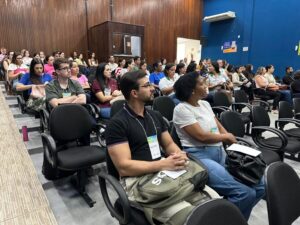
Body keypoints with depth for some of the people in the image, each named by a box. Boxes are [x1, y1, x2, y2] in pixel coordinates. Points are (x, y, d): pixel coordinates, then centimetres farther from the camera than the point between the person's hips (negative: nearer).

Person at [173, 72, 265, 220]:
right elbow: (202, 136, -16)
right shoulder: (181, 109, -10)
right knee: (245, 193, -22)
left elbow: (219, 127, 16)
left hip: (220, 152, 8)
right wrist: (226, 137, 0)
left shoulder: (205, 104, 15)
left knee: (259, 186, 1)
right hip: (199, 156, -8)